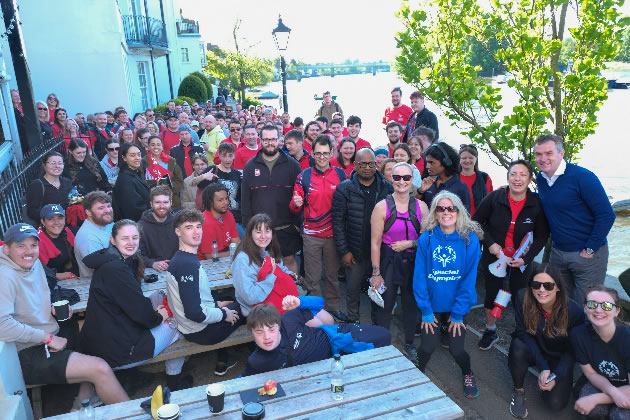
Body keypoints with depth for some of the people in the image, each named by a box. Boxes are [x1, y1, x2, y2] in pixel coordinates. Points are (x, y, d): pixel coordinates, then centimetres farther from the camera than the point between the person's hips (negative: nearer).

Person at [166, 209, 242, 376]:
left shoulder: (180, 258, 4)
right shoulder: (187, 264, -28)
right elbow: (194, 312, -30)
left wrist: (217, 304, 11)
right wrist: (223, 314, -16)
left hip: (188, 326, 9)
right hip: (200, 331, -9)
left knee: (235, 304, 29)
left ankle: (222, 363, 33)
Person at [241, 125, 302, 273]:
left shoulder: (292, 165, 0)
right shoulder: (250, 166, 4)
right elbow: (245, 198, 5)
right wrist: (248, 224, 0)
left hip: (286, 227, -1)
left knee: (289, 260, 8)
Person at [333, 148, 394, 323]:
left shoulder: (387, 188, -2)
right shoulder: (344, 189, -6)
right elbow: (338, 222, -5)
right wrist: (343, 251, -8)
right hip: (355, 251, -1)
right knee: (353, 289, 13)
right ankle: (352, 321, 36)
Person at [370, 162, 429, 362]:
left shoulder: (421, 207, -2)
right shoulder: (382, 206, -10)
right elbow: (375, 243, -10)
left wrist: (410, 244, -12)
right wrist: (376, 273, -10)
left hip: (413, 261, 3)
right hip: (388, 261, -3)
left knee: (411, 304, 16)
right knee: (385, 305, 7)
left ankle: (409, 343, 37)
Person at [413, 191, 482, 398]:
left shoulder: (470, 240, -10)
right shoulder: (426, 239, -9)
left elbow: (469, 279, -9)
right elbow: (419, 276, -7)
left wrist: (458, 313, -9)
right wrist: (425, 310, -8)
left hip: (458, 305, 0)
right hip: (432, 305, 1)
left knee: (456, 349, -4)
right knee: (428, 347, -7)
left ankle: (468, 374, 31)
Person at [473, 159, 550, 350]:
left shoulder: (536, 203, -12)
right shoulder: (494, 198, -13)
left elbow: (542, 236, -2)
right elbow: (477, 221, -1)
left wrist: (526, 258, -12)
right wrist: (490, 243, -12)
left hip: (521, 262, 0)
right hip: (494, 258, 1)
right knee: (491, 296, 13)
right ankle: (490, 332, 34)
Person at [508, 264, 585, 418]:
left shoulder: (574, 311, -23)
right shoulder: (523, 298, -25)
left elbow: (573, 349, -11)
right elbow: (523, 333, -19)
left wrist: (557, 376, -21)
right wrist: (543, 367, -26)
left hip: (559, 359, 0)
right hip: (532, 351, 0)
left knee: (555, 404, -17)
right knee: (518, 347, -35)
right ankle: (518, 391, -7)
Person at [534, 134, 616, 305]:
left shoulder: (582, 177, -18)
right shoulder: (540, 179, 2)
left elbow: (607, 215, -17)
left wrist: (590, 249, -15)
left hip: (587, 254, -6)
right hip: (557, 252, 6)